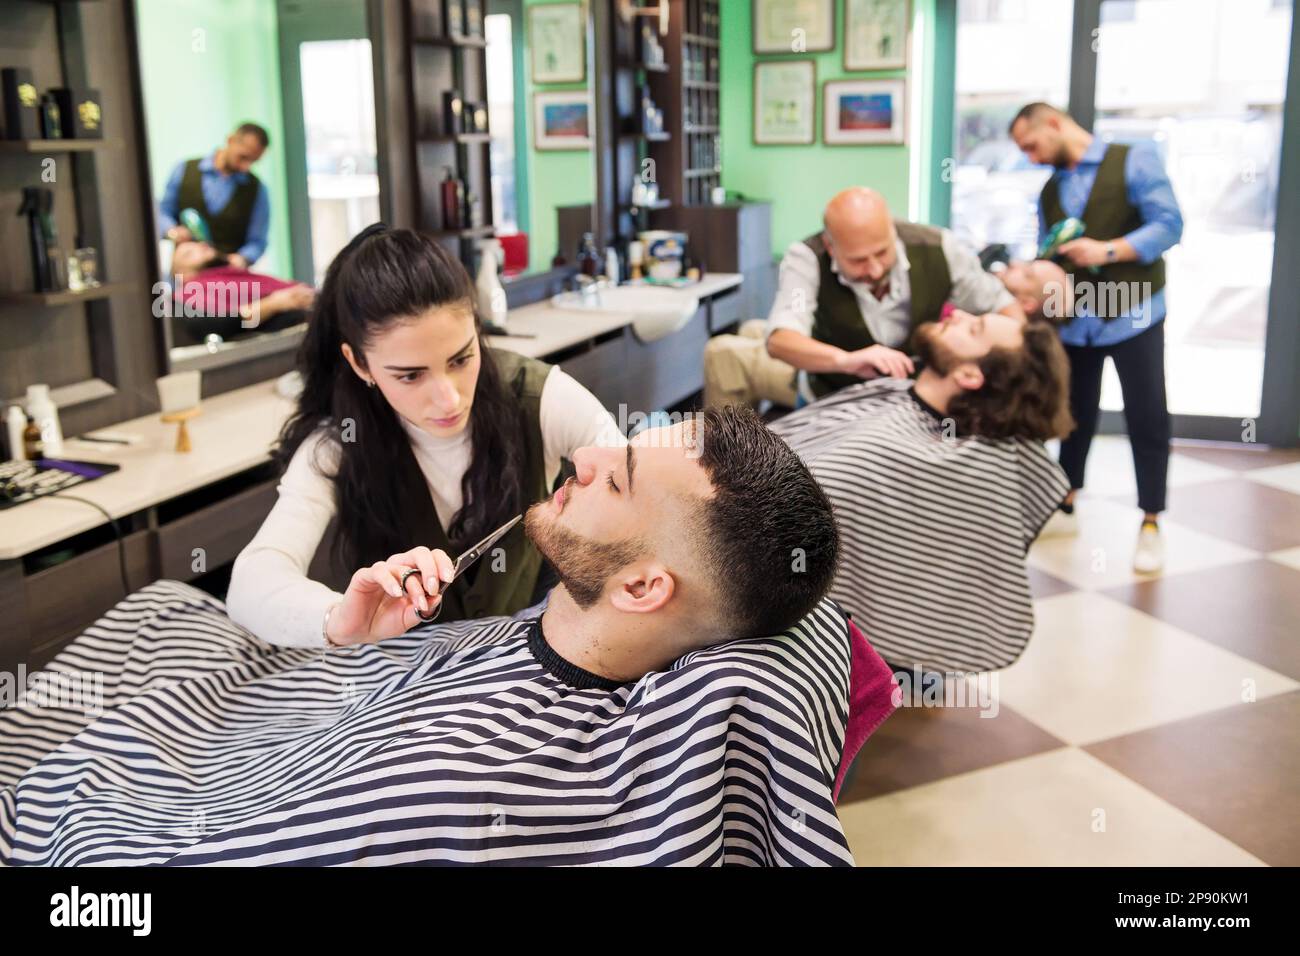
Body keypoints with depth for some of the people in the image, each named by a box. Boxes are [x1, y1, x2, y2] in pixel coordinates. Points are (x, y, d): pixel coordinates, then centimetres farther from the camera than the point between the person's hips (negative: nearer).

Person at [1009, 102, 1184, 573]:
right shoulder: (1049, 191, 12)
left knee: (1147, 418, -2)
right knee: (1074, 414, 16)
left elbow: (1169, 225, -12)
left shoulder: (1135, 160, -5)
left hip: (1132, 315, -5)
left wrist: (1107, 251, -23)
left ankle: (1151, 524, 7)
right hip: (1074, 321, 5)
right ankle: (1064, 502, 31)